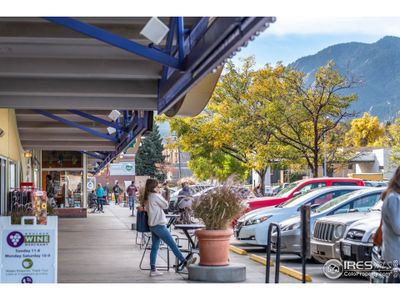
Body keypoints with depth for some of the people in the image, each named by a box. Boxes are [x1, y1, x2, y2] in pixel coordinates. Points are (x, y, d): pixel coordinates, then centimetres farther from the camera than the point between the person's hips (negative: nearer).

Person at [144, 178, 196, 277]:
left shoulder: (147, 197, 12)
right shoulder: (155, 196, -15)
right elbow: (165, 205, -7)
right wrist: (159, 194, 2)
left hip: (152, 225, 9)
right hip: (159, 225, -9)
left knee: (155, 247, 8)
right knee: (172, 244, -2)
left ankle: (153, 270, 8)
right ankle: (184, 261, 4)